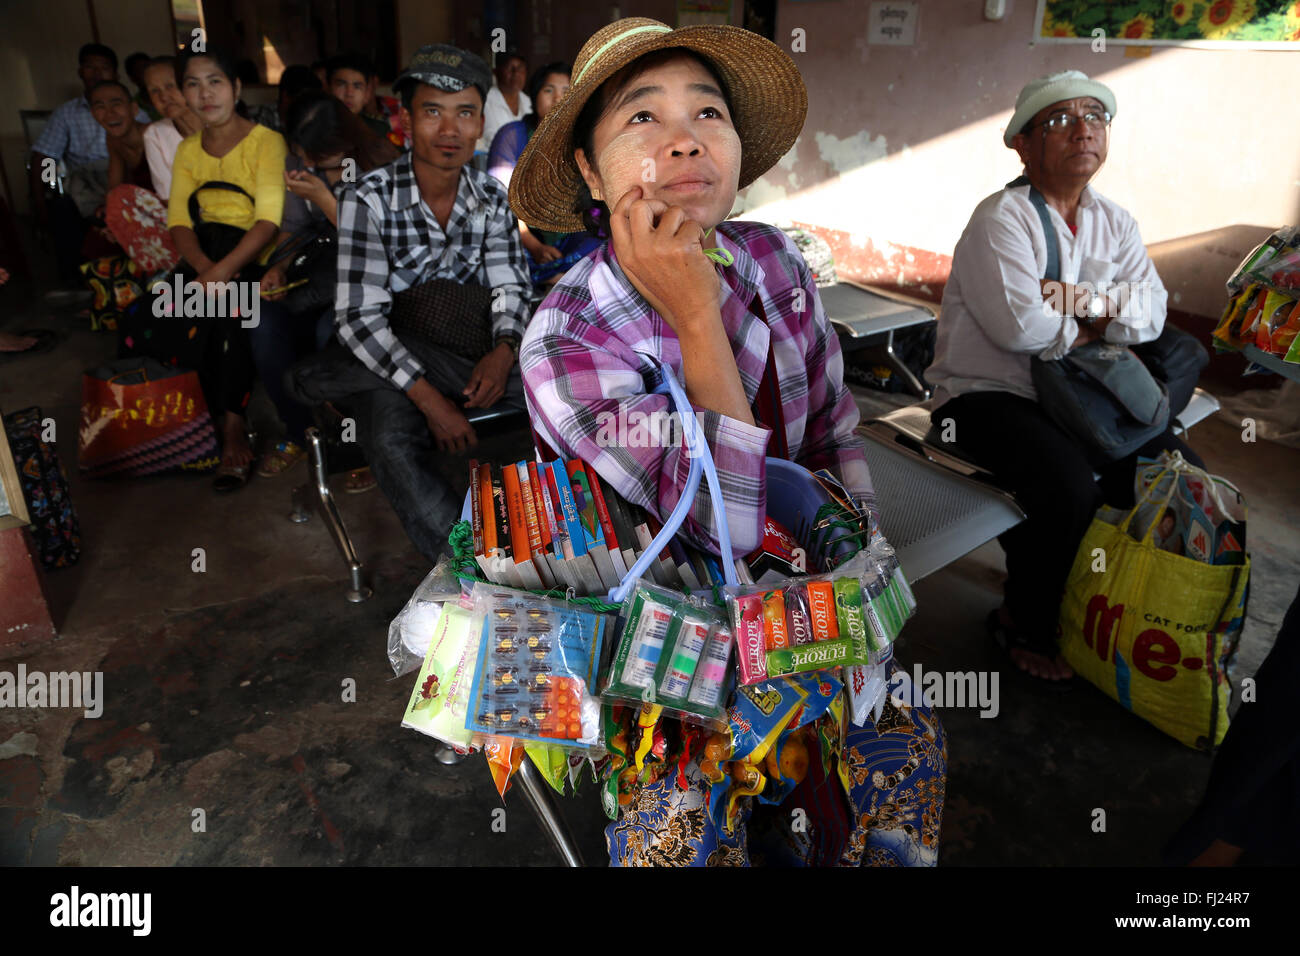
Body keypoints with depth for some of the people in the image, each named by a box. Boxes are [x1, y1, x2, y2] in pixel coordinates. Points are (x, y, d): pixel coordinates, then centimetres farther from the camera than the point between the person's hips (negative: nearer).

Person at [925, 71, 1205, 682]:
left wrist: (1087, 303, -18)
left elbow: (1151, 311, 0)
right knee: (1070, 483, -30)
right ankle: (1022, 622, -4)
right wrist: (1090, 326, -7)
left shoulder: (1114, 222, 12)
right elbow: (1022, 326, -25)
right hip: (985, 397, -7)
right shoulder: (1001, 217, -12)